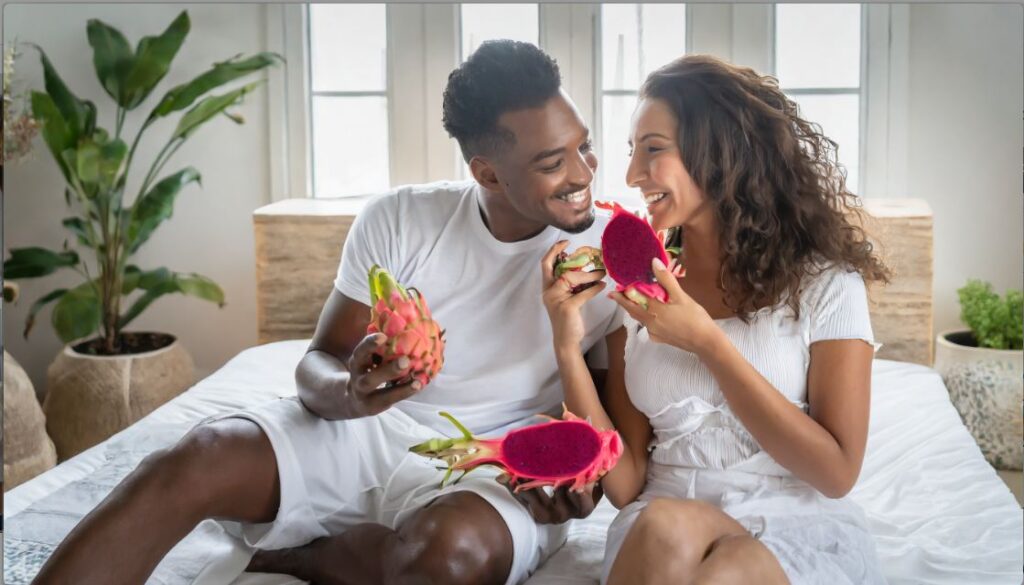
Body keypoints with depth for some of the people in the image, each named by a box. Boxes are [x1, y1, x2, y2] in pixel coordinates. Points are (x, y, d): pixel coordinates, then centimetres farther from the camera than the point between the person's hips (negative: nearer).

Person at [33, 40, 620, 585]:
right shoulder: (400, 220, -3)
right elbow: (321, 363, 2)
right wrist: (346, 393, -23)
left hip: (487, 469, -1)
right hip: (362, 428, 2)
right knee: (188, 466, -26)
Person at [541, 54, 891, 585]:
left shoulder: (823, 281, -1)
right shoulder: (632, 291, 6)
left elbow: (836, 473, -8)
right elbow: (627, 486, 3)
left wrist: (706, 342, -13)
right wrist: (569, 352, -11)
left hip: (803, 536, -2)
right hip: (663, 534, 2)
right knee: (664, 526, -33)